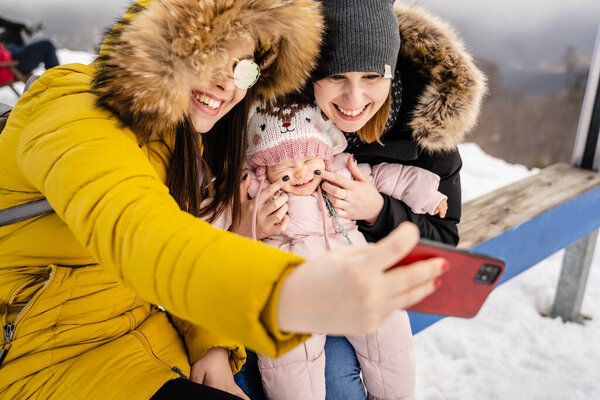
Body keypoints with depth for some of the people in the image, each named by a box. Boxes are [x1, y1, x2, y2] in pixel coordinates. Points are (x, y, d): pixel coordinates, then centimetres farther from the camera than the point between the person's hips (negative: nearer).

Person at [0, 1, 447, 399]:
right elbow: (132, 230, -42)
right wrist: (288, 296, -58)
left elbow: (182, 251, 7)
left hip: (152, 335, 7)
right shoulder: (71, 115, -21)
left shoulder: (184, 137, 6)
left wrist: (212, 344, -9)